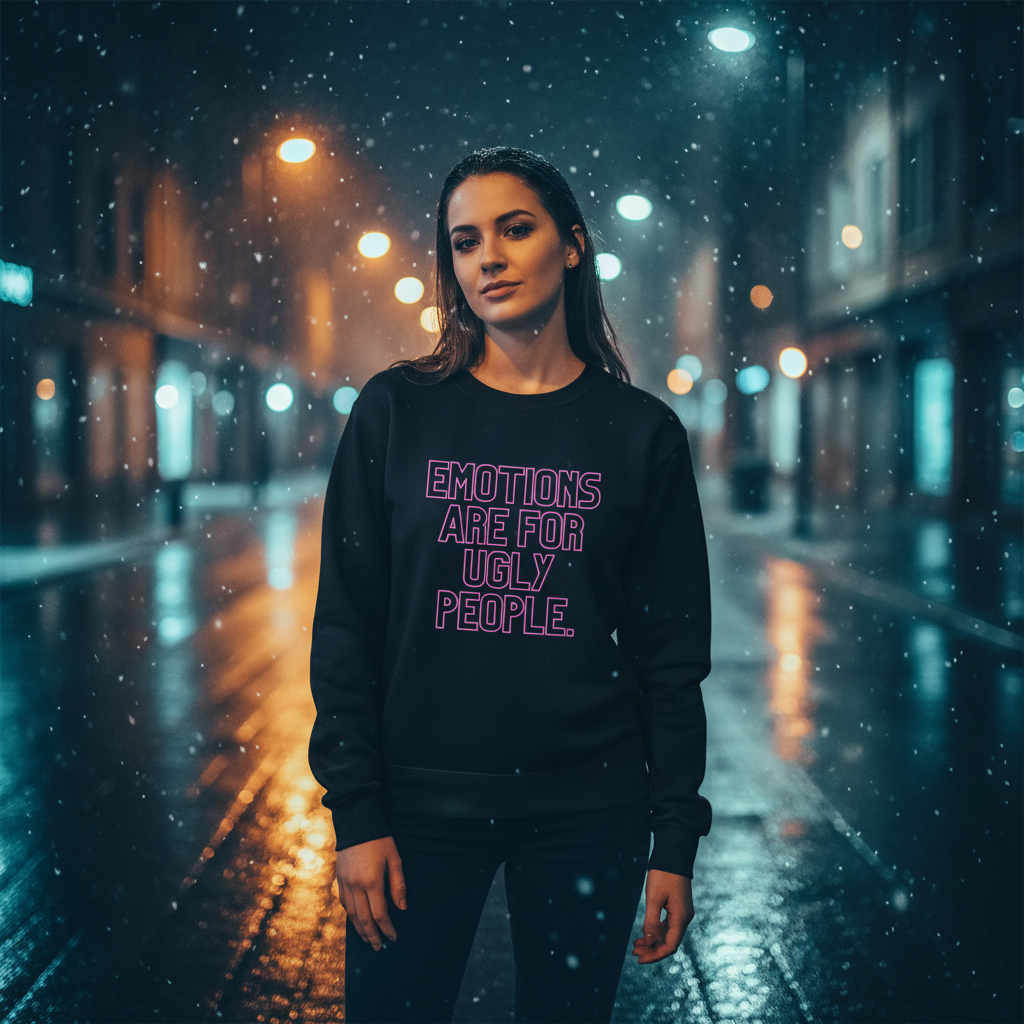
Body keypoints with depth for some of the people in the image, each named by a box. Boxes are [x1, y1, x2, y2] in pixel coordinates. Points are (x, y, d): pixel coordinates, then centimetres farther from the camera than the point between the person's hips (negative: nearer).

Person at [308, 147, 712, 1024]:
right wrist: (358, 815, -6)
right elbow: (346, 626, 0)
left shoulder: (640, 434, 1)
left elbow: (672, 654, 2)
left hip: (587, 812, 0)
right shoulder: (397, 414, 1)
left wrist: (676, 843, 0)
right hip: (421, 803, 0)